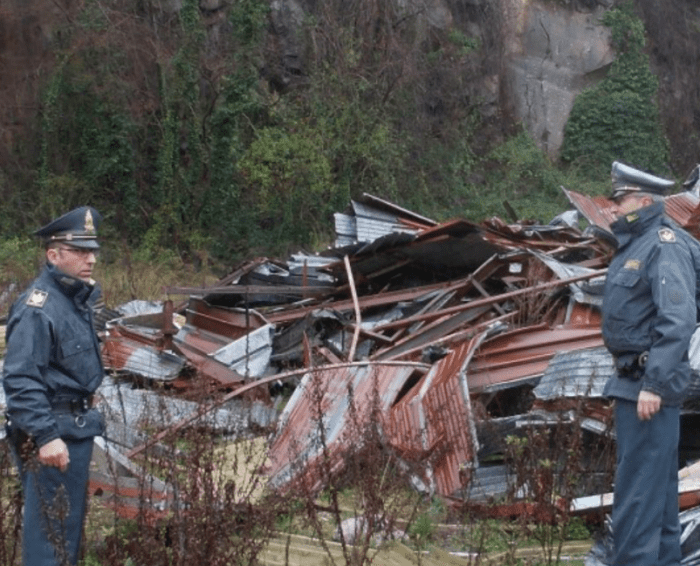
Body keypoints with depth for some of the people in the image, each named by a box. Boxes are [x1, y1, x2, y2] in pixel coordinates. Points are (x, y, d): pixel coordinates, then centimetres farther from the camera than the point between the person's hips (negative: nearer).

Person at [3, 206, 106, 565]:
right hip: (51, 431, -10)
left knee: (71, 518, 20)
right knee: (50, 523, -6)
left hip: (76, 426, 10)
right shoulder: (38, 307, -20)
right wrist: (46, 436, -30)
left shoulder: (77, 296, 11)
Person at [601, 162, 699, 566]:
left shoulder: (665, 246, -16)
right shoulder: (637, 244, 15)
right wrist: (633, 380, 18)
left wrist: (654, 384, -28)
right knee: (657, 482, 15)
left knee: (638, 486, -9)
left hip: (649, 383, -10)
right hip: (635, 380, 10)